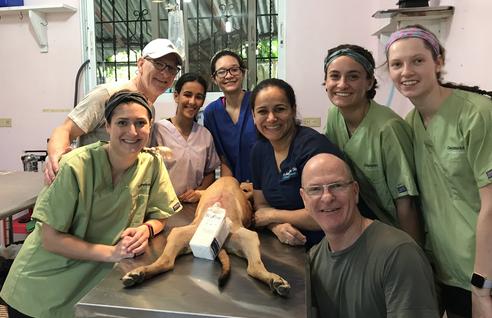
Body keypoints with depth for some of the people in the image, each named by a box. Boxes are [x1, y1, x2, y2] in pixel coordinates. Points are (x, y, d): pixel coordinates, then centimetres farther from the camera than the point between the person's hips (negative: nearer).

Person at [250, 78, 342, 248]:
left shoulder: (312, 145, -18)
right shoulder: (259, 150, 5)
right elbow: (261, 205, 10)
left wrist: (273, 215, -9)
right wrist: (277, 227, -13)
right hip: (288, 246, 6)